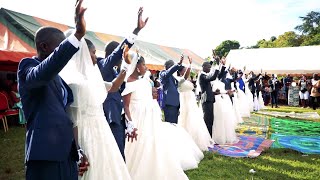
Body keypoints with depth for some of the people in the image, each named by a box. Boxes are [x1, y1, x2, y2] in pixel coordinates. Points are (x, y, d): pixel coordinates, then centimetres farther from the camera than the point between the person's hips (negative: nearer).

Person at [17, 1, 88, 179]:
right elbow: (43, 73, -30)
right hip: (46, 157, -7)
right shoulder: (27, 65, -4)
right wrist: (78, 34, -37)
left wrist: (78, 150, 12)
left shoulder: (58, 77, 16)